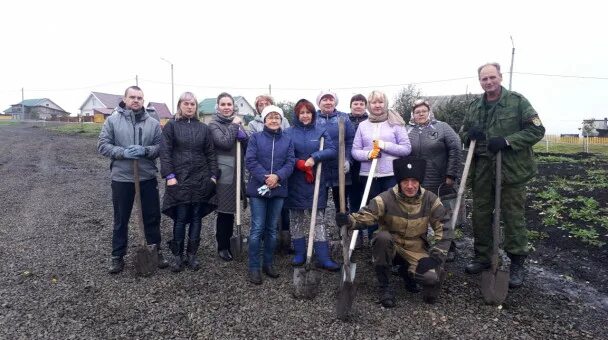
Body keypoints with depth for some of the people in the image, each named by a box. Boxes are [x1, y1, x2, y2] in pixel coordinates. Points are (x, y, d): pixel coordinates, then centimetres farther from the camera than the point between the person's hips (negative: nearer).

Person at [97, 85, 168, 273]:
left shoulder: (153, 123, 3)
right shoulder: (112, 120, 0)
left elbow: (160, 147, 2)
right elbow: (103, 145, -3)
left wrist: (145, 150, -17)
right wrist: (122, 152, -19)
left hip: (148, 177, 1)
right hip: (121, 178, -1)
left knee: (152, 217, 10)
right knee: (121, 219, 11)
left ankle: (156, 252, 26)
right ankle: (118, 256, 25)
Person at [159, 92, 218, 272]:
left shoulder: (203, 128, 11)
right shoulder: (171, 126, 2)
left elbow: (211, 154, 10)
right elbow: (165, 152, -5)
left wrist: (213, 176, 3)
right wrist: (169, 175, -13)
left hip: (201, 180, 3)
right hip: (179, 179, -3)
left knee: (196, 218, 7)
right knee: (180, 218, 0)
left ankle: (191, 254, 18)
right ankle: (177, 255, 16)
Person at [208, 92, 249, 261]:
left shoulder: (237, 122, 15)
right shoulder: (214, 124, -3)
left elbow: (248, 146, 8)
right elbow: (225, 143, -18)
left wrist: (241, 132, -9)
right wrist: (234, 126, -10)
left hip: (237, 173, 6)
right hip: (224, 173, -5)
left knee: (231, 211, 12)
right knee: (224, 212, -1)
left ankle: (228, 243, 25)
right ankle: (222, 247, 13)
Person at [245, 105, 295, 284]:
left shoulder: (287, 140, 8)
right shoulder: (255, 138, 1)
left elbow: (290, 162, 0)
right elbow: (250, 160, -8)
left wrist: (278, 176, -18)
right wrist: (265, 178, -19)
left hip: (278, 189, 3)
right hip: (258, 188, -3)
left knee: (272, 228, 12)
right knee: (257, 228, -2)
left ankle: (268, 263, 24)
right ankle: (254, 267, 7)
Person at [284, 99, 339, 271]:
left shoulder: (321, 131, 5)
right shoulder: (289, 132, 2)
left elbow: (333, 150, -4)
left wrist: (315, 157, -17)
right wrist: (299, 163, -18)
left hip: (316, 182, 0)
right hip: (295, 183, 0)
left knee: (319, 219, -1)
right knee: (297, 218, 8)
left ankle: (323, 258, 1)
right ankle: (299, 253, 21)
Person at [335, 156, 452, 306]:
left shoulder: (430, 200, -9)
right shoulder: (386, 199, -18)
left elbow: (443, 229, -5)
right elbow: (365, 216, -29)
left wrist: (436, 256, -16)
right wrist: (348, 220, -51)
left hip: (415, 249, 2)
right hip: (389, 248, -1)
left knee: (433, 277, -27)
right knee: (382, 236, -37)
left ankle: (407, 271, 12)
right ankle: (384, 287, -15)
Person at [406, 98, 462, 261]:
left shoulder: (442, 127, 0)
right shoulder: (407, 131, 7)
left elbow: (455, 149, -6)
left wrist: (451, 174, -11)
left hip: (440, 183, -2)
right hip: (416, 185, 2)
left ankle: (449, 248, 23)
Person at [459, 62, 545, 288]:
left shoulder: (517, 101, -4)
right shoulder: (474, 106, 11)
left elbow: (537, 130, -7)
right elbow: (463, 132, 19)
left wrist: (507, 141, -19)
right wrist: (470, 134, -5)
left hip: (511, 169, -4)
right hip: (482, 170, 5)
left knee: (513, 217, 2)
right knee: (480, 214, 11)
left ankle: (517, 264, 16)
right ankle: (482, 257, 27)